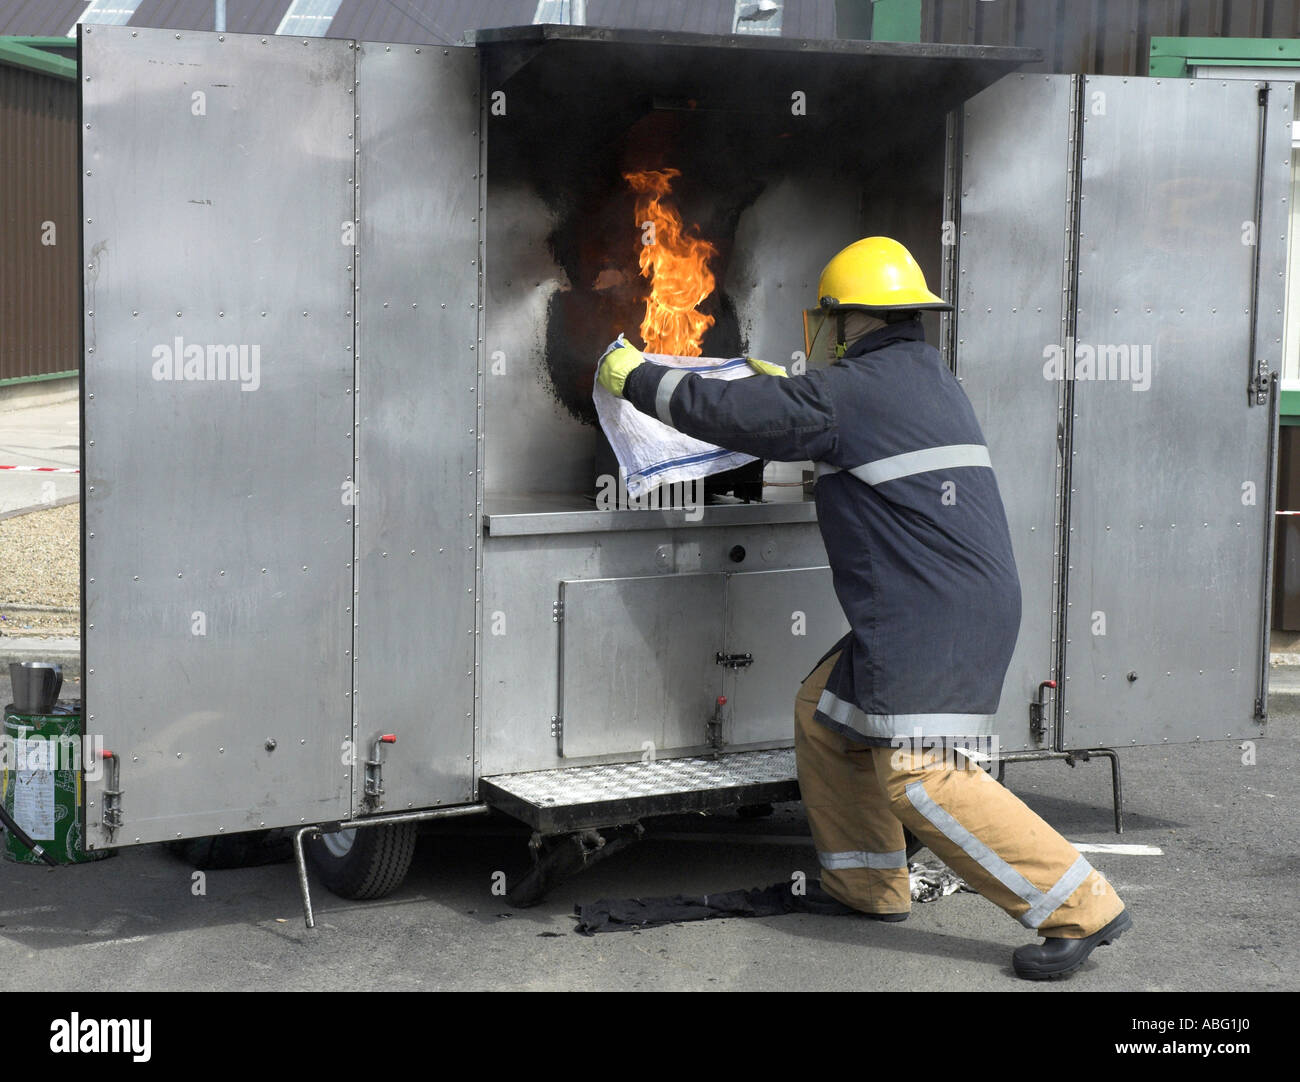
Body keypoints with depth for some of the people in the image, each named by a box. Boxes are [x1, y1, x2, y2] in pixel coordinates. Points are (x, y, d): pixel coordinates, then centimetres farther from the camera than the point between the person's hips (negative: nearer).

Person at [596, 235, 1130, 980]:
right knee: (826, 712, 19)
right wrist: (784, 386, 48)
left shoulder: (849, 392, -10)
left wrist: (634, 377, 8)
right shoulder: (932, 380, 18)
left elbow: (728, 412, -6)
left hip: (930, 616, -10)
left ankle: (1081, 907, -14)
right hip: (969, 604, 10)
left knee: (921, 773, -13)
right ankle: (869, 884, 25)